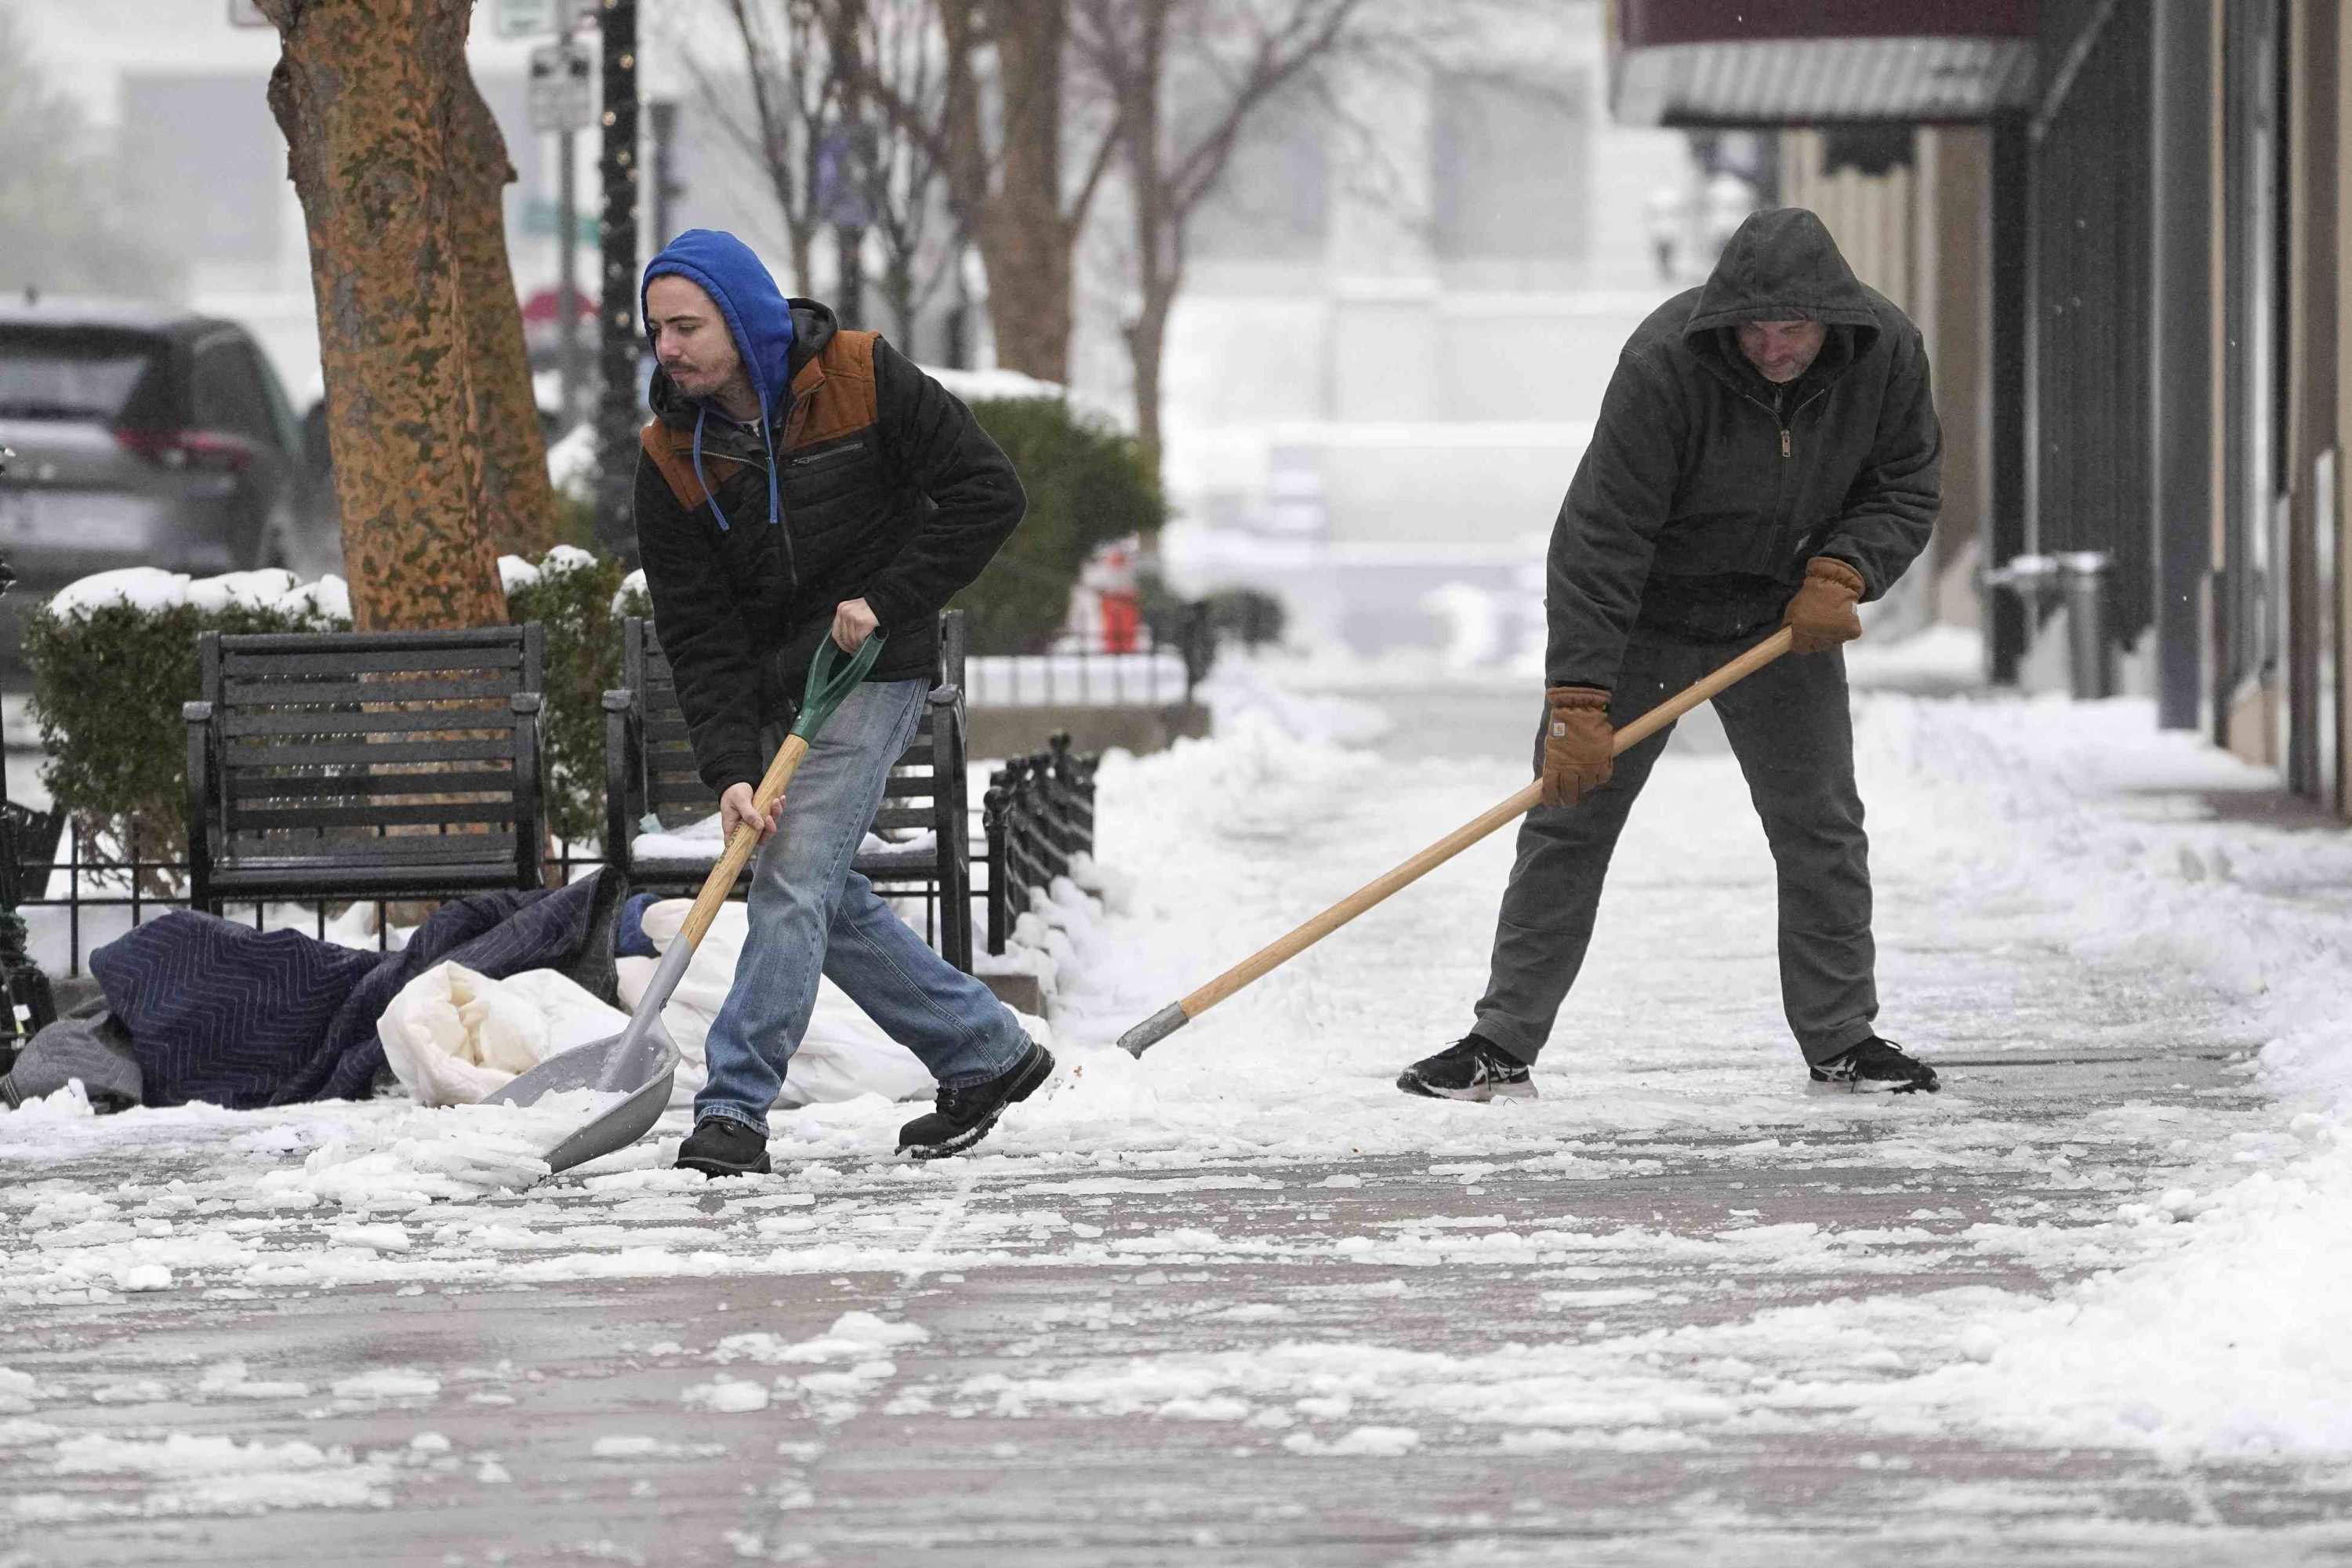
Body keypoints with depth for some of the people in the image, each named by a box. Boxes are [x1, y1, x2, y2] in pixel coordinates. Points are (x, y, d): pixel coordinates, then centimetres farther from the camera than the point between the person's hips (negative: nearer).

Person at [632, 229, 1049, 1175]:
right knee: (825, 901, 8)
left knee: (796, 878, -16)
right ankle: (987, 1054, 24)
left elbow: (988, 494, -11)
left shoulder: (863, 382, -14)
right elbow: (698, 635, -9)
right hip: (768, 694, 5)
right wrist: (730, 770, -20)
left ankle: (735, 1106, -17)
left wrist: (889, 601, -18)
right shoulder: (670, 459, -6)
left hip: (869, 674, -5)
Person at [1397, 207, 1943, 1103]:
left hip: (1784, 621, 4)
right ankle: (1503, 1045, 1)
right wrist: (1579, 701, -34)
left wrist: (1839, 574, -21)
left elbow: (1906, 489, -2)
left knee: (1822, 827, 3)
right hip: (1642, 616, -3)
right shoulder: (1665, 366, -31)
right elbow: (1599, 541, -30)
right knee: (1569, 819, -4)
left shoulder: (1885, 353, -17)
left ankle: (1841, 1039, 16)